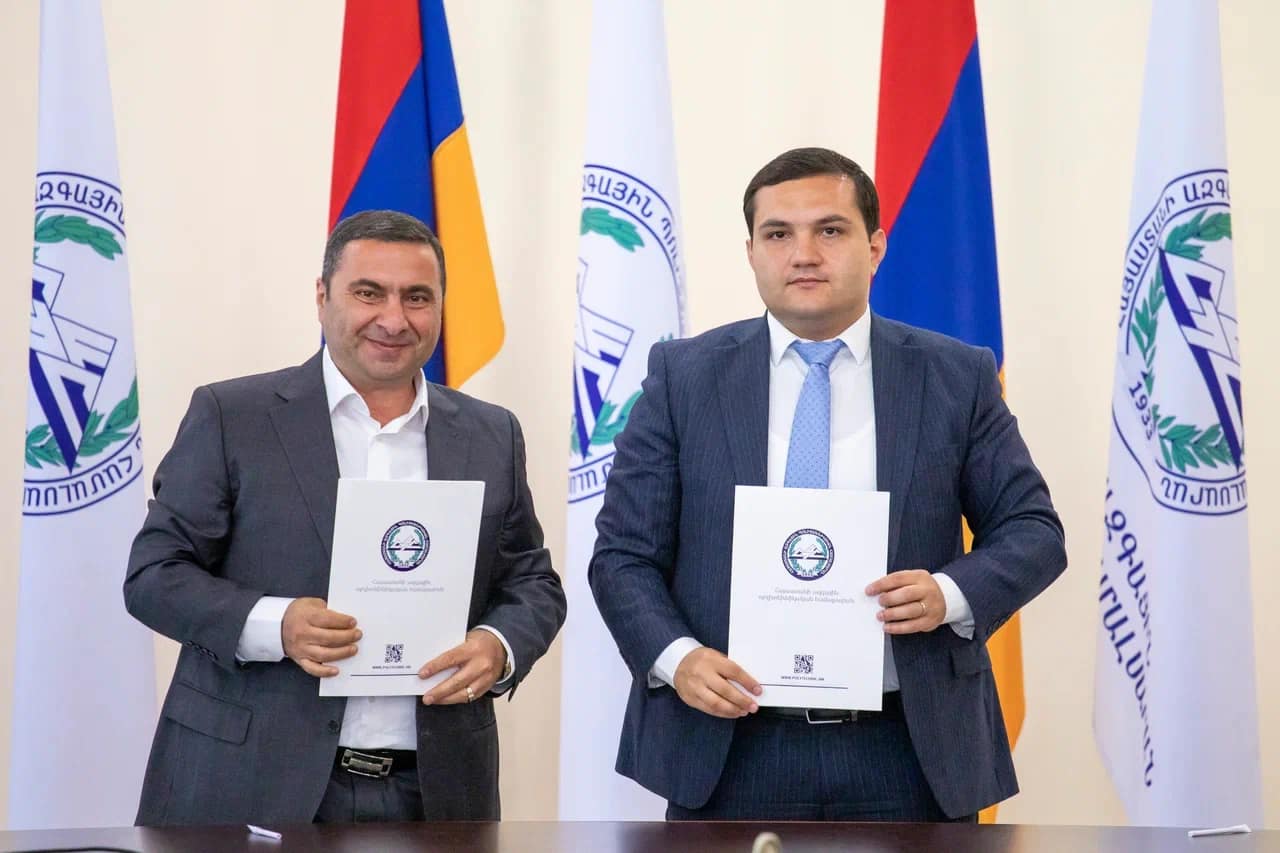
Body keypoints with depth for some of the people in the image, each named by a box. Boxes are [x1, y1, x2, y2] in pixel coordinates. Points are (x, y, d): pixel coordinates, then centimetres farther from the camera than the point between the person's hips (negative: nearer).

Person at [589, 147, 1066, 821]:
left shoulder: (957, 377, 4)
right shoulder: (682, 376, 3)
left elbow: (1032, 530, 7)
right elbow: (623, 553, 3)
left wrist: (952, 594, -13)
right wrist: (674, 656, -15)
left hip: (907, 755, 1)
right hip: (730, 753, 0)